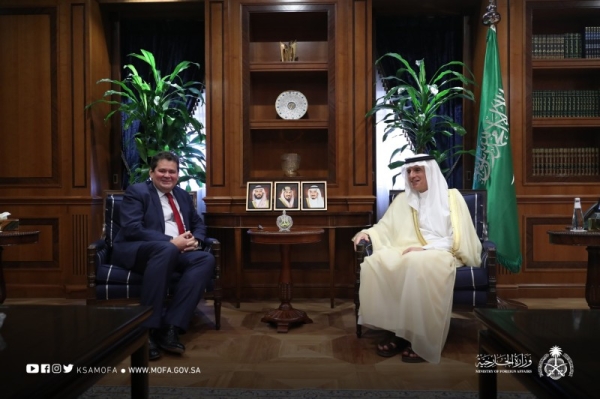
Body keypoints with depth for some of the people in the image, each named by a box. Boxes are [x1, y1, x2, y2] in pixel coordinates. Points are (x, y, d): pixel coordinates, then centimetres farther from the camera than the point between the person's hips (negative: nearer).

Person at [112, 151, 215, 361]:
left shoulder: (183, 195, 19)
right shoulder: (136, 192, -1)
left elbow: (199, 225, 21)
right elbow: (132, 229, -15)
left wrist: (194, 240, -4)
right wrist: (171, 241, -23)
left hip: (176, 253, 6)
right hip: (136, 251, -6)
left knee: (206, 259, -24)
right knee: (167, 249, -39)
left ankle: (170, 327, -30)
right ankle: (147, 328, -33)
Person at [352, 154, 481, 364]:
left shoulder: (451, 197, 4)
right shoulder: (403, 200, 17)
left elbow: (457, 238, -5)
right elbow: (385, 228, 12)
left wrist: (425, 248, -18)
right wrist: (367, 233, -9)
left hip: (442, 253, -4)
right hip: (409, 251, 4)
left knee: (418, 263, -39)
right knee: (375, 261, -27)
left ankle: (422, 338, -27)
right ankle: (395, 330, -23)